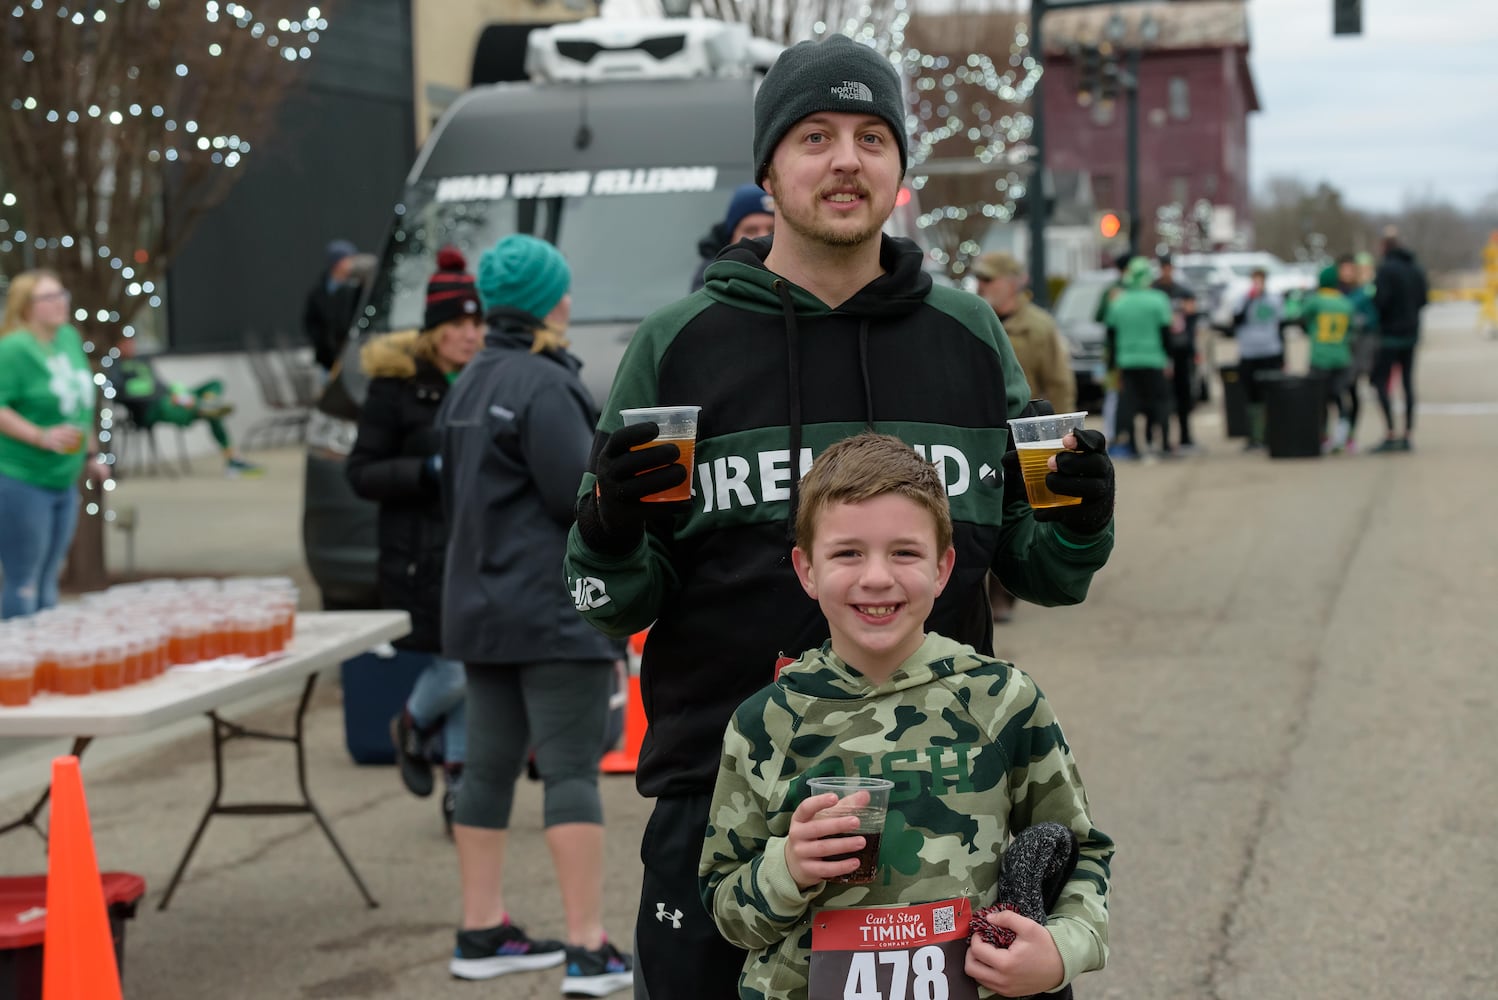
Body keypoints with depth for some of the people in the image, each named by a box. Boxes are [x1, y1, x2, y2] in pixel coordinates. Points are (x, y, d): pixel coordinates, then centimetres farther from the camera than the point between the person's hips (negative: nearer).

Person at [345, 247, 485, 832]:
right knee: (455, 668, -7)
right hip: (423, 557, -4)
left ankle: (460, 783, 24)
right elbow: (361, 473, -6)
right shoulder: (398, 385, -6)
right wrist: (429, 470, -19)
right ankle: (412, 726, 27)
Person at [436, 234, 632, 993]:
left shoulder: (468, 385, 14)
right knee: (572, 768, -7)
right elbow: (580, 493, -19)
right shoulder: (544, 384, -15)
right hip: (554, 606, -9)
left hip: (481, 602, 9)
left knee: (490, 764, 12)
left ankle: (481, 932, 19)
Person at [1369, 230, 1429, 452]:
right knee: (1407, 382, 10)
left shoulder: (1386, 268, -15)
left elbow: (1381, 300, -21)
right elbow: (1423, 298, 12)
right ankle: (1407, 436, 12)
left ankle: (1390, 433, -11)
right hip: (1411, 333, 7)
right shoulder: (1415, 268, 8)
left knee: (1380, 381, -3)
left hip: (1390, 333, -7)